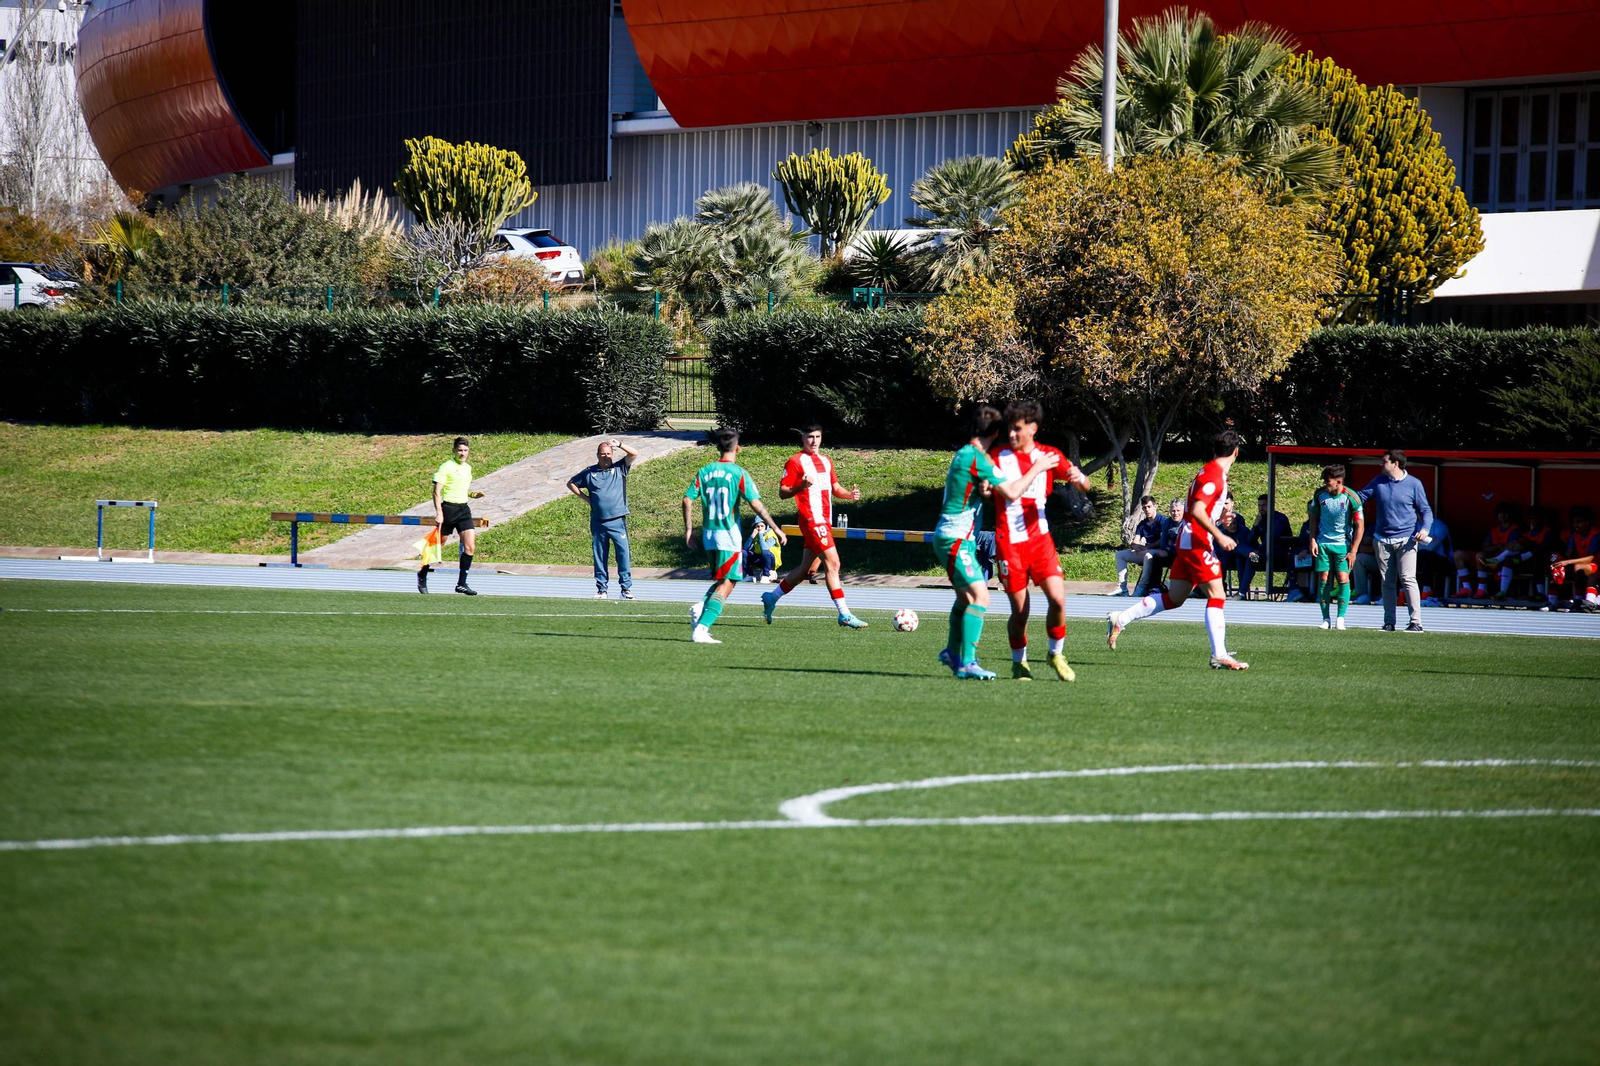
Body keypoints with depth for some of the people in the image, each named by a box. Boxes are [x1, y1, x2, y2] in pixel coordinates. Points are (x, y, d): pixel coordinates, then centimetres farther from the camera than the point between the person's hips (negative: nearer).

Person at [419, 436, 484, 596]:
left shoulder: (468, 468, 13)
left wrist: (472, 494, 7)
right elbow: (437, 491, -12)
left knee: (470, 546, -7)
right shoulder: (446, 467, -9)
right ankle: (422, 575, 24)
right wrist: (439, 513, -21)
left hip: (464, 509, 6)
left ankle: (461, 584, -2)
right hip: (448, 508, -6)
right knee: (438, 545, 4)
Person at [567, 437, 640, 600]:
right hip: (598, 522, 2)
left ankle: (626, 587, -3)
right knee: (600, 557, 6)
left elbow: (634, 454, -3)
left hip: (618, 521, -2)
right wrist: (585, 498, 9)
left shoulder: (619, 469, 7)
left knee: (624, 554, -8)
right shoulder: (589, 472, 9)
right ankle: (601, 589, 13)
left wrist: (619, 445, -14)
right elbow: (571, 484, 20)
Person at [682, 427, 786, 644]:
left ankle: (700, 608, -6)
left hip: (708, 535, 6)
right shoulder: (738, 473, -9)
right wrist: (775, 528, -6)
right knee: (726, 584, -2)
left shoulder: (704, 472, 5)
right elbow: (756, 504, -13)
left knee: (721, 580, 21)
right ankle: (701, 629, -15)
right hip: (729, 535, -6)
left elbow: (687, 499, 1)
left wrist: (688, 529, 10)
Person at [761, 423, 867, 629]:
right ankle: (844, 615, -14)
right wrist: (801, 487, -27)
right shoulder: (796, 462, -6)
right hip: (812, 520, -9)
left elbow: (834, 488, 24)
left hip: (825, 521, 9)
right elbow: (782, 493, -9)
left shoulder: (826, 461, 17)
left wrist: (850, 494, 3)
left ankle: (771, 598, 29)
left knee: (807, 568, 14)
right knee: (833, 563, -14)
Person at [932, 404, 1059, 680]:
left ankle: (952, 652, 39)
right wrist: (1037, 469, -11)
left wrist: (985, 488, 5)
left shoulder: (965, 454, 13)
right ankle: (967, 664, -20)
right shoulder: (976, 459, -19)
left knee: (966, 596, 24)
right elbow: (1011, 493, -21)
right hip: (955, 540, -10)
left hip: (953, 538, 10)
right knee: (979, 597, -16)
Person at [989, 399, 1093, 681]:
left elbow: (1085, 486, 6)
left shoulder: (1050, 456, 5)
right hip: (1009, 542, -1)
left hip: (1040, 538, 1)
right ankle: (1019, 662, 19)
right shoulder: (998, 456, 1)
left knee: (1058, 597, -13)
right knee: (1020, 609, -2)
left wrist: (1079, 478, -19)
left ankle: (1056, 654, 8)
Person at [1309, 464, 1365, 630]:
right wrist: (1313, 540, 3)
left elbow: (1360, 526, -8)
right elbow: (1314, 517, 12)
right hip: (1322, 543, 3)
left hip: (1343, 544, -3)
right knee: (1323, 579, -1)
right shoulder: (1320, 494, -4)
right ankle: (1325, 619, 6)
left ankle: (1340, 619, -2)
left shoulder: (1352, 498, -14)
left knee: (1343, 579, -11)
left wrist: (1353, 551, -11)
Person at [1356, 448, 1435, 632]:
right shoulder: (1379, 482, 9)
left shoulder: (1414, 484, -1)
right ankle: (1389, 622, 11)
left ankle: (1416, 622, -13)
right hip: (1382, 540, 4)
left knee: (1407, 579, -13)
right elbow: (1360, 497, 18)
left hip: (1406, 540, -4)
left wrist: (1425, 528, -15)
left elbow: (1425, 510, 2)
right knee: (1387, 583, 6)